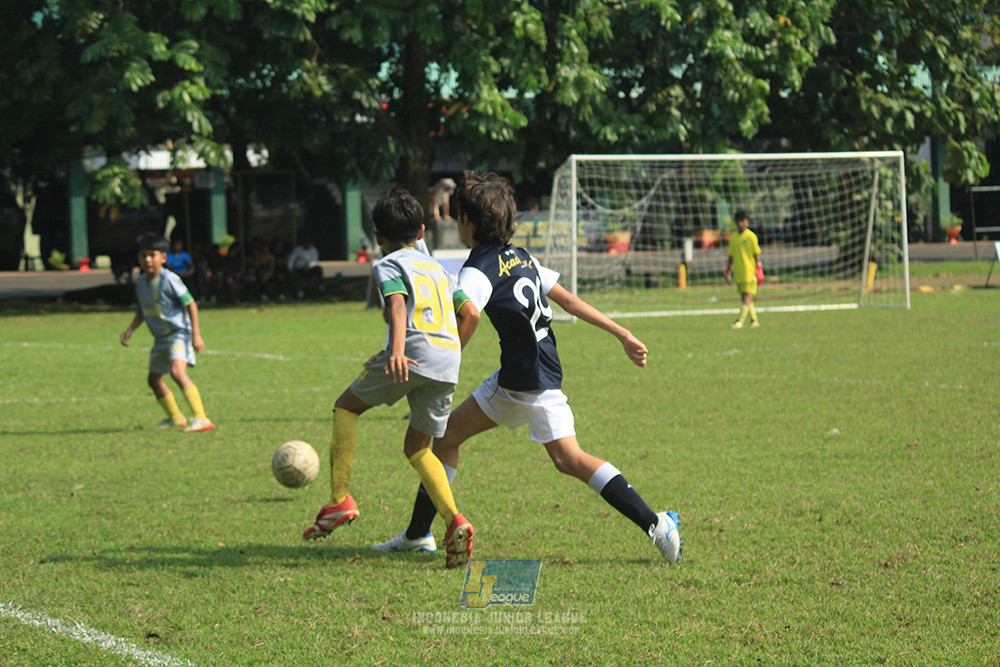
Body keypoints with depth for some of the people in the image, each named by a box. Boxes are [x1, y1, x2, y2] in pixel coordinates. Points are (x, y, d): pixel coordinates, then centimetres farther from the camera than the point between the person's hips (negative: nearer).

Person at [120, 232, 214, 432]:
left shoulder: (169, 280, -18)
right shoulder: (141, 281, 5)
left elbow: (190, 304, -14)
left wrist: (196, 335, -17)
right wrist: (130, 330, 9)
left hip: (179, 333, -9)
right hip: (160, 338, 9)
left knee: (177, 371, -29)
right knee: (154, 379, 18)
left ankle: (201, 418, -34)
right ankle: (175, 418, 40)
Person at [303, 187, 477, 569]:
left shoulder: (388, 265, 7)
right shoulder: (438, 269, 27)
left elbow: (397, 304, -12)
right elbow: (468, 312, 23)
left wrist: (397, 351, -27)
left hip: (412, 354, -6)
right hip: (448, 365, 6)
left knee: (347, 407, 13)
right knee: (417, 447, 16)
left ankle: (339, 501, 3)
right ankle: (454, 521, -7)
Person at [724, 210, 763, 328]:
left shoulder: (751, 236, -5)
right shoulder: (733, 237, 10)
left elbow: (757, 254, -4)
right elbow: (731, 255, 17)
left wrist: (759, 271, -8)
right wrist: (728, 271, 15)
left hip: (749, 272, -6)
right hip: (738, 273, 6)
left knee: (747, 296, -9)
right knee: (743, 296, 8)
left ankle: (741, 321, -14)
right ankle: (754, 320, 16)